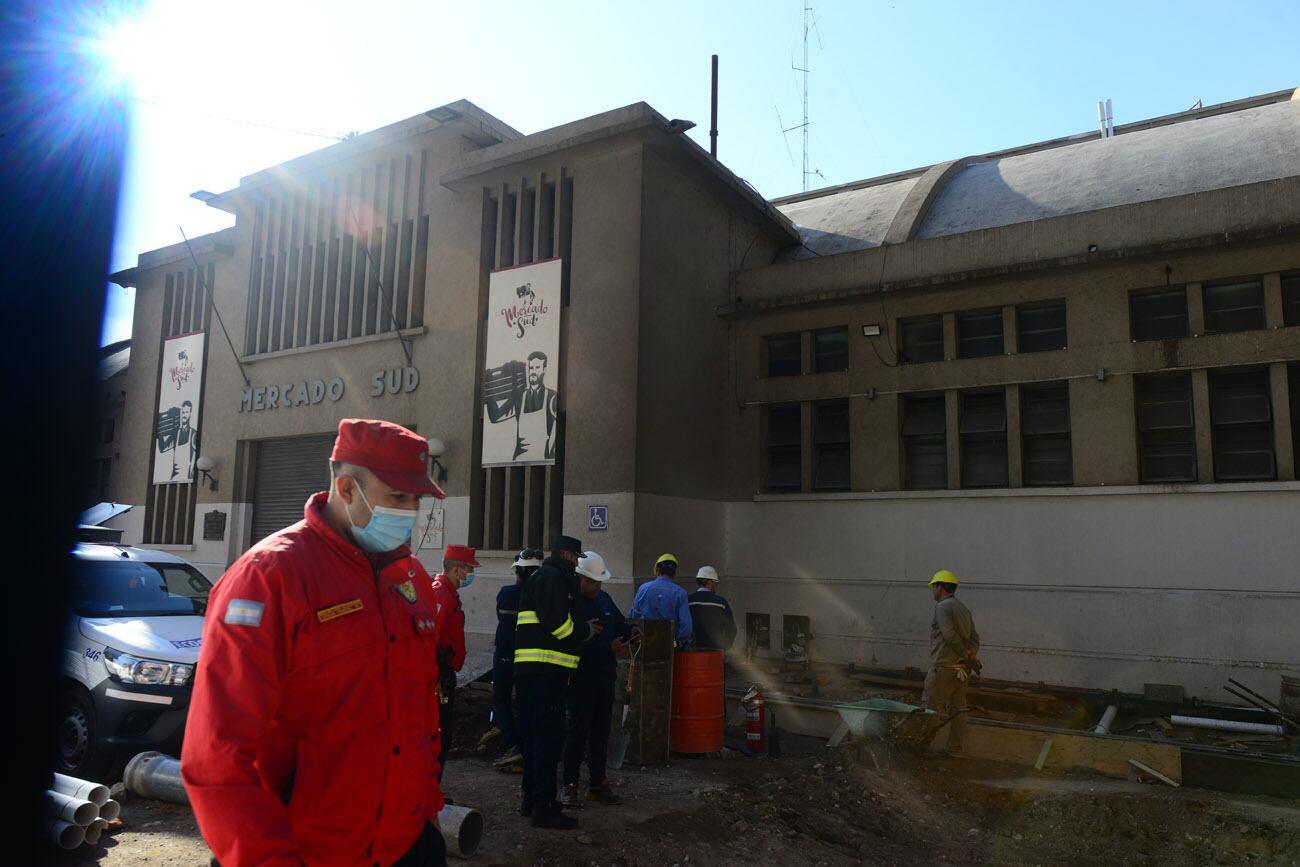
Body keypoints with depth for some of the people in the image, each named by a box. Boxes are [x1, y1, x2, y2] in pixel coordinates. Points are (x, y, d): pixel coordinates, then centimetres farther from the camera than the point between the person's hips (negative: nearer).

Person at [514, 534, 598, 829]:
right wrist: (586, 630, -6)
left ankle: (531, 797, 27)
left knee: (535, 734, 17)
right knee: (549, 736, -7)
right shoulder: (552, 577, -10)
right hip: (546, 670, -11)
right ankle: (543, 806, -3)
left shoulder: (546, 577, 23)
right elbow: (556, 621, -20)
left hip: (533, 669, 11)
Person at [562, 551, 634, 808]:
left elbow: (620, 626, 17)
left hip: (605, 674, 7)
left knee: (601, 731, 12)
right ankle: (570, 785, 8)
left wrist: (631, 631, -5)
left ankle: (597, 784, 22)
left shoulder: (604, 599, 11)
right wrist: (608, 647, -23)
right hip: (582, 677, -7)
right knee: (578, 731, -3)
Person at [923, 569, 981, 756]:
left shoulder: (942, 607, -12)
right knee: (958, 709, 12)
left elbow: (950, 635, -20)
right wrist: (971, 655, -1)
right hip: (962, 669, 8)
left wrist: (967, 655, -10)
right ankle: (956, 748, 17)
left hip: (944, 667, -8)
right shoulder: (964, 609, 16)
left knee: (931, 707, -1)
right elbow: (974, 637, 12)